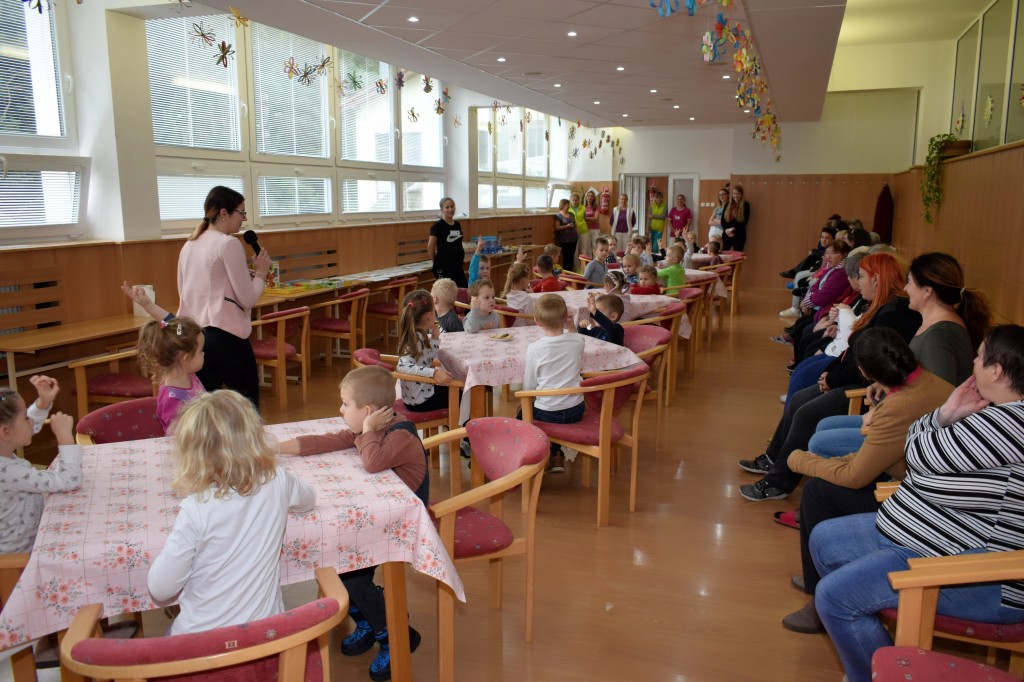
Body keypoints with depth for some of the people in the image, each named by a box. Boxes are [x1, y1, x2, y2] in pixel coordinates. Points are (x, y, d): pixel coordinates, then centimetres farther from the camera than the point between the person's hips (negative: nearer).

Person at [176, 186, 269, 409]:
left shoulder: (189, 246, 12)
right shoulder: (229, 244, -11)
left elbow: (184, 294, 19)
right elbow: (247, 298, -12)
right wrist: (261, 273, 3)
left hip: (193, 337, 7)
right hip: (226, 337, -7)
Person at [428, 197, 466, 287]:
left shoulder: (457, 224, 11)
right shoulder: (438, 225, -10)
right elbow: (430, 246, -8)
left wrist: (462, 256, 12)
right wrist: (436, 261, 0)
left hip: (458, 265, 7)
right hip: (444, 267, -7)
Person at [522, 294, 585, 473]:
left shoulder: (534, 349, -17)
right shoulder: (578, 341, -8)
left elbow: (528, 388, -10)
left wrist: (526, 380, 15)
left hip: (547, 413, -3)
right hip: (576, 411, 4)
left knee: (522, 415, 27)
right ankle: (557, 456, 28)